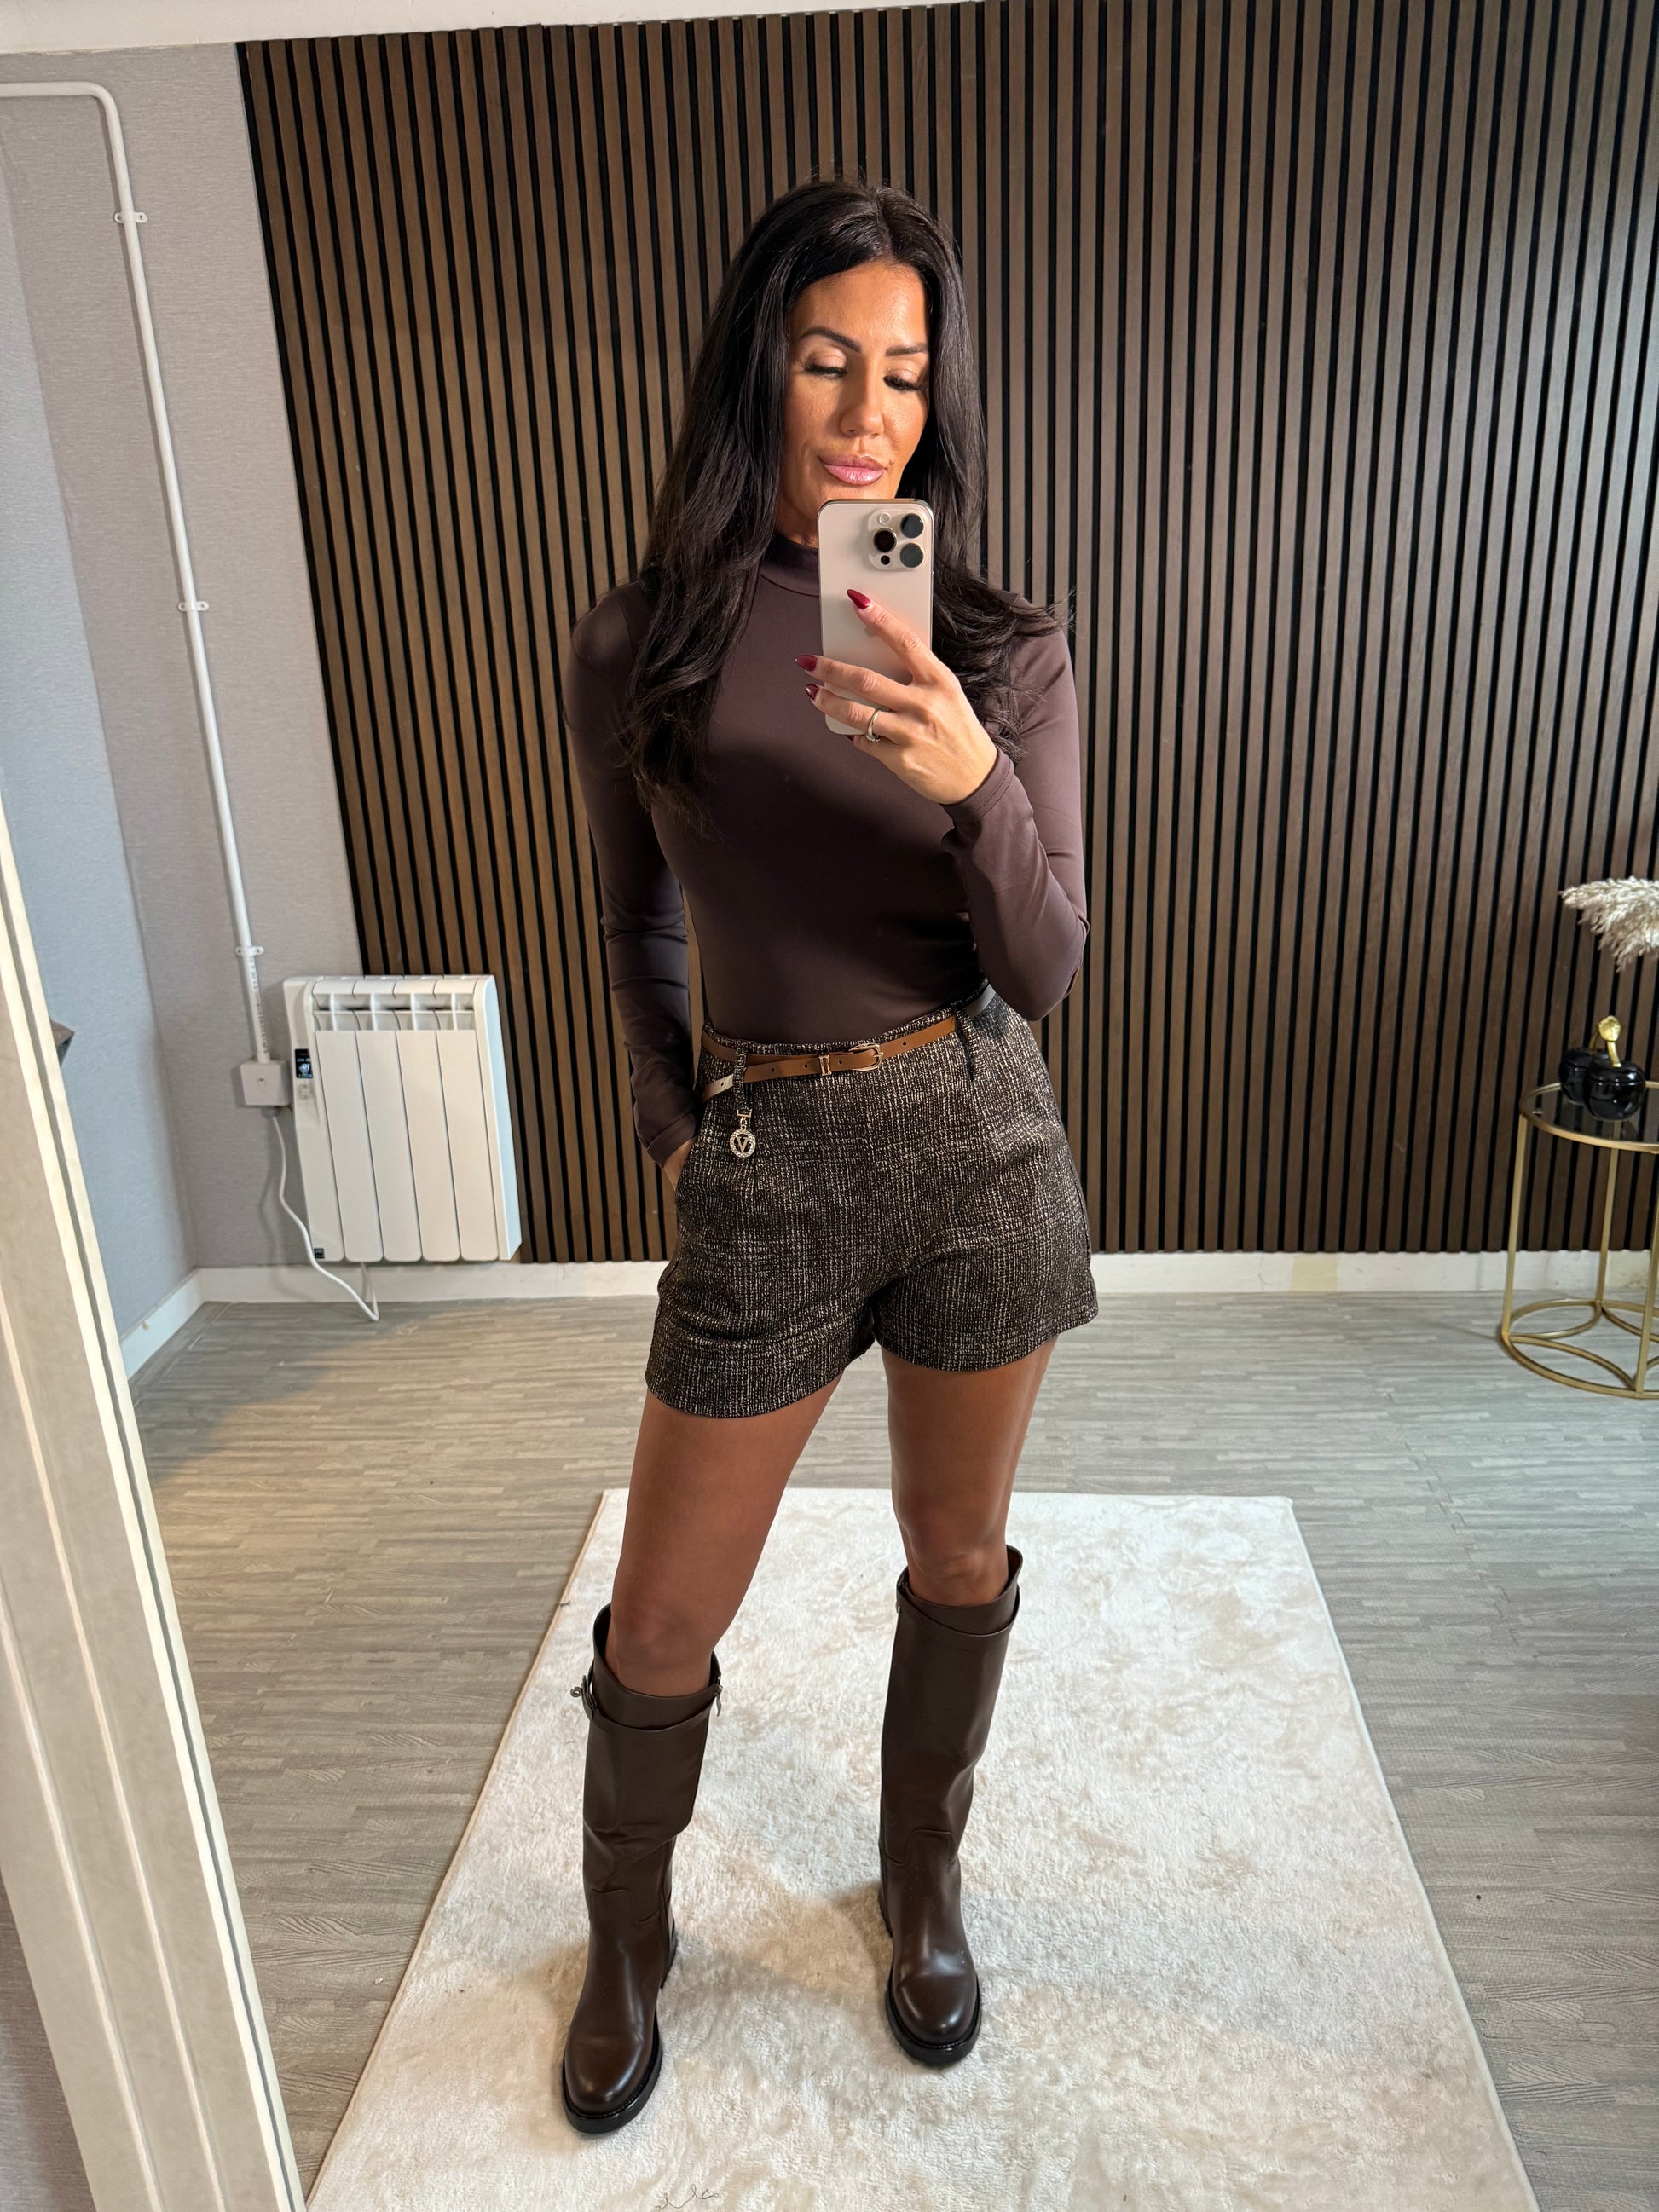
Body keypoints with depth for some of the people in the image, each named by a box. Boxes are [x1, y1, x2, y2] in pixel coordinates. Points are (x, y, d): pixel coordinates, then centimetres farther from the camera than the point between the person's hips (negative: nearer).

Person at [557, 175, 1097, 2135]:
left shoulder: (1006, 655, -2)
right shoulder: (635, 649, -1)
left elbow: (1043, 970, -9)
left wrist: (969, 778, -26)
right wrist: (670, 1128, 4)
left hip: (982, 1141, 1)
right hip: (765, 1162, 0)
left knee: (959, 1550, 17)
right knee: (663, 1617, 8)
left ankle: (921, 1880, 45)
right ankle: (628, 1933, 39)